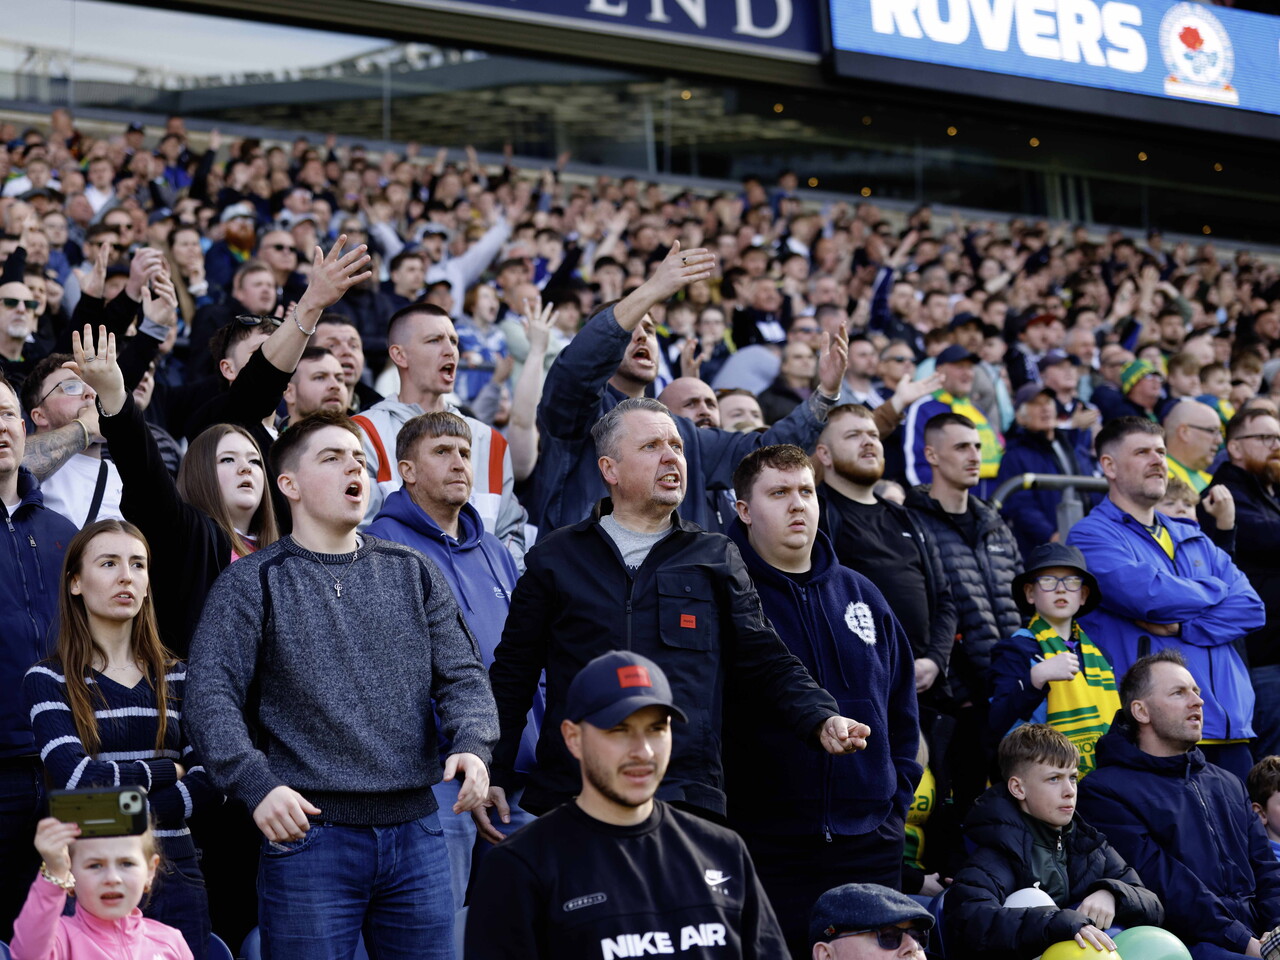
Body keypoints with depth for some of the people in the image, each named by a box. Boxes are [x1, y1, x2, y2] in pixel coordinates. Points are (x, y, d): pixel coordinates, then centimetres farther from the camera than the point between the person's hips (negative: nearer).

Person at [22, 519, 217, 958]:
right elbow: (77, 778, -14)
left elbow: (211, 784, -2)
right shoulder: (48, 680, 0)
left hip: (174, 873, 3)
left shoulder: (177, 677, 10)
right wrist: (167, 770, -4)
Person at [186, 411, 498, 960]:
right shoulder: (252, 583, 2)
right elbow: (212, 698, -7)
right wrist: (257, 785, -23)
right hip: (309, 832, -4)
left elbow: (461, 675, 10)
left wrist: (472, 745, -12)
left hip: (415, 831, 4)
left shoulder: (413, 573, 14)